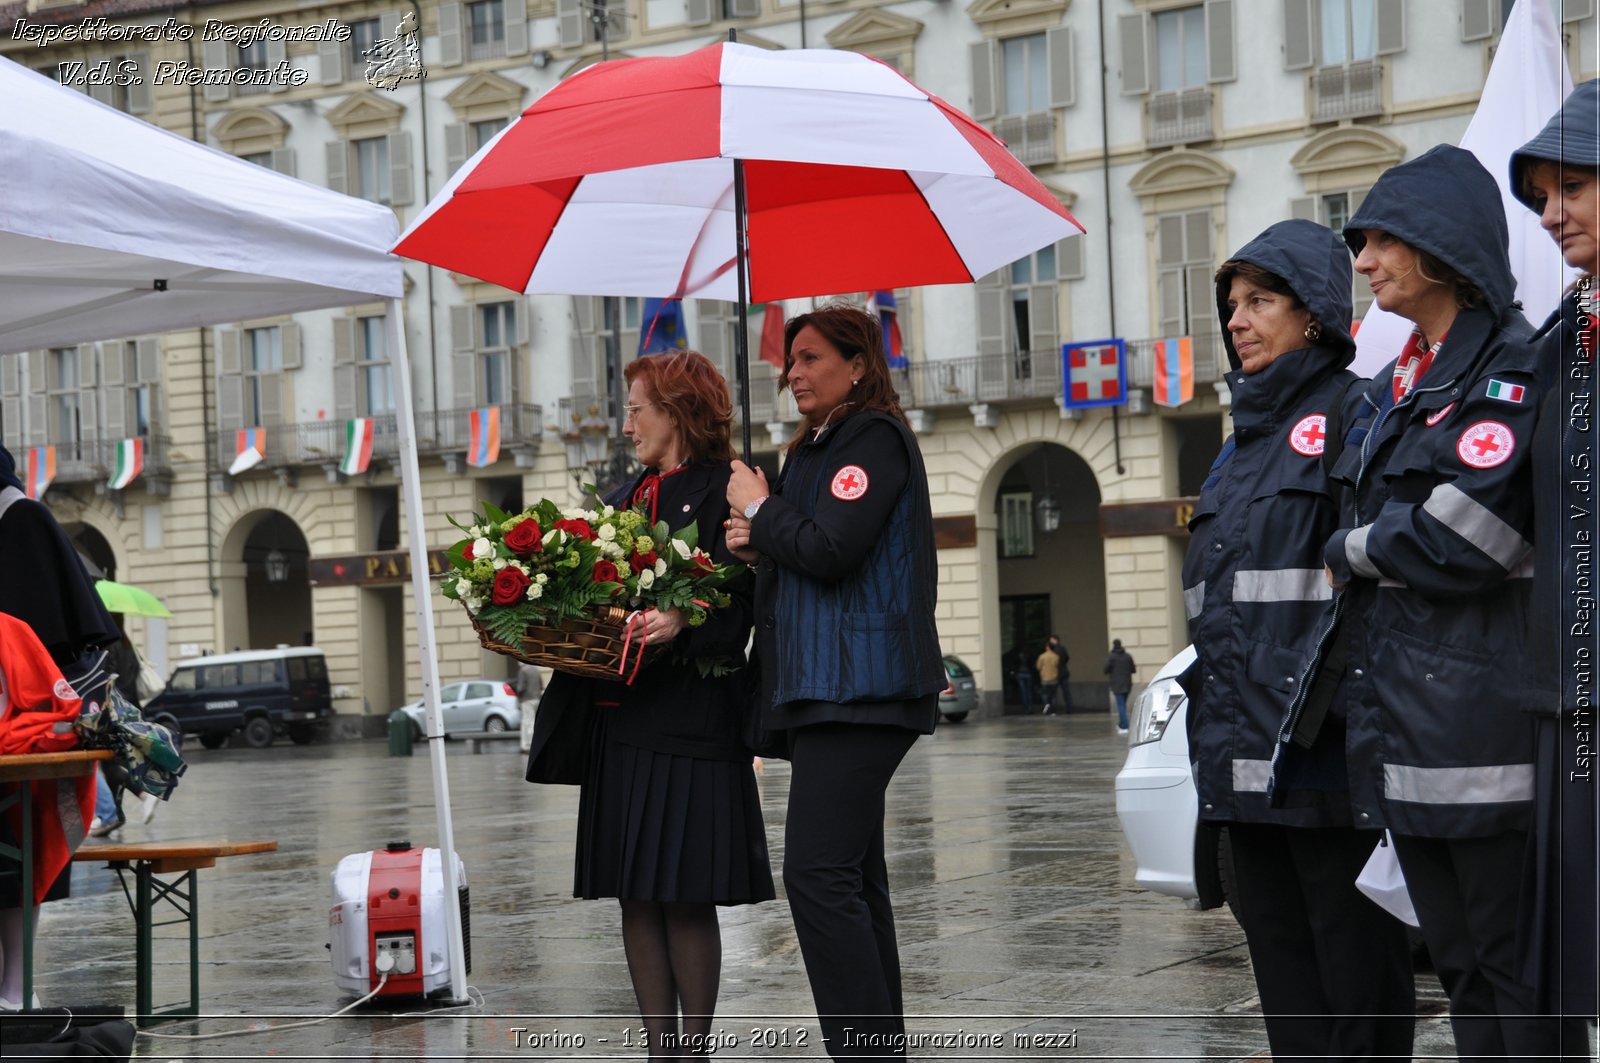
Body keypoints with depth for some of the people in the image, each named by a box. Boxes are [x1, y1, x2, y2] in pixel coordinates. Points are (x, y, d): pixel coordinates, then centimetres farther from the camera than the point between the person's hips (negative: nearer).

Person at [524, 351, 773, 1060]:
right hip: (618, 714, 8)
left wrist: (680, 623, -31)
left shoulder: (720, 492, -6)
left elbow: (737, 603, -14)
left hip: (689, 715, -8)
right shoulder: (626, 498, 19)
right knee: (634, 893, 8)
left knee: (684, 894, -5)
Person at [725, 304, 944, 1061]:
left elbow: (831, 551, -19)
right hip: (828, 686, 11)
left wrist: (759, 509, -4)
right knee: (853, 878, 12)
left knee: (818, 875, -17)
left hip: (860, 686, -11)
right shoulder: (816, 449, 21)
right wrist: (759, 544, 6)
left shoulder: (875, 438, -9)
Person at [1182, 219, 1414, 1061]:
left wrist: (1331, 704, -20)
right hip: (1247, 755, 9)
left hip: (1325, 759, -9)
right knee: (1281, 963, 12)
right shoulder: (1245, 440, 22)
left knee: (1353, 968, -4)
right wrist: (1211, 728, 21)